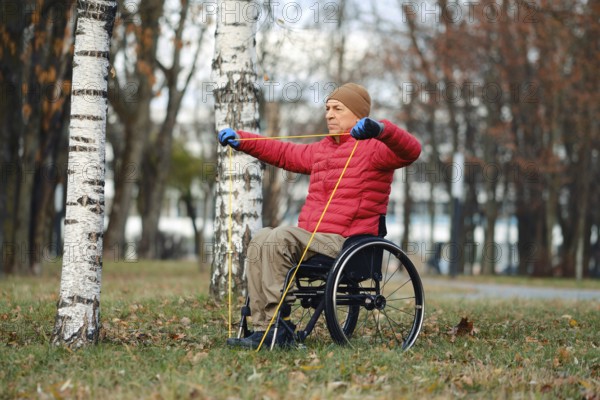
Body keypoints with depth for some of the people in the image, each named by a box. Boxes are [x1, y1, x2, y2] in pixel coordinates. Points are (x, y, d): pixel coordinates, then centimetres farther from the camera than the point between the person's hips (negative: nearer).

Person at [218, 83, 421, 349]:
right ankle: (262, 329, -19)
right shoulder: (321, 150, 24)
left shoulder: (372, 148, -3)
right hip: (310, 237, 9)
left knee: (277, 239, -26)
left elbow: (410, 151, -21)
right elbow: (284, 153, 34)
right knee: (260, 240, -12)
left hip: (344, 243, -9)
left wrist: (380, 130, -39)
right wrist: (240, 140, 27)